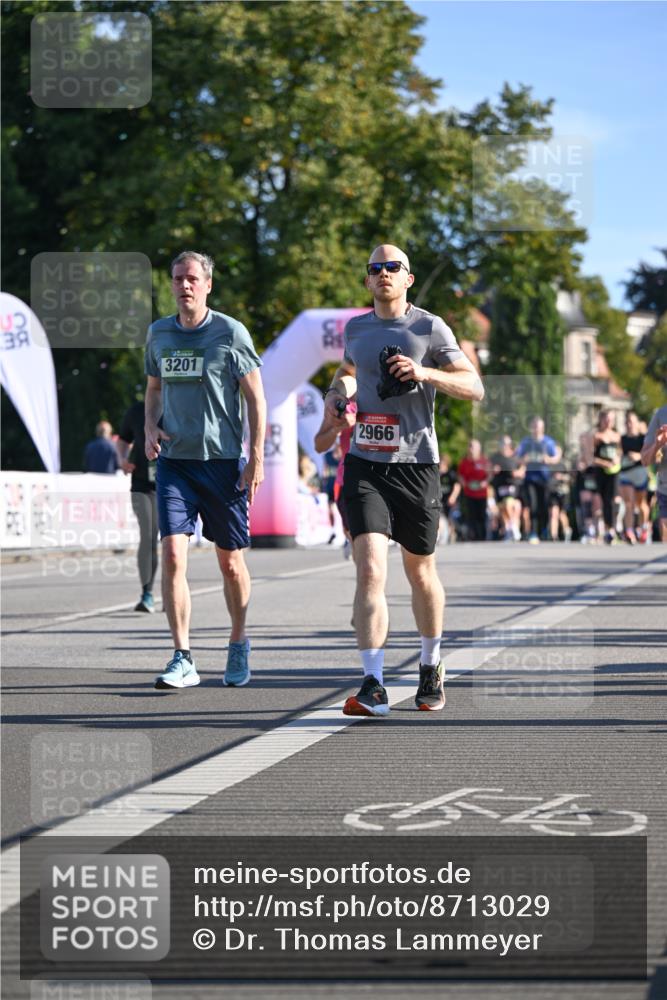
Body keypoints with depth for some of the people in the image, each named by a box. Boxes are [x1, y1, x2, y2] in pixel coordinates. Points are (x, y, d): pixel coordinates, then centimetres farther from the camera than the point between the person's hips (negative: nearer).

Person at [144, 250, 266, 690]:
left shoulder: (231, 333, -4)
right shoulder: (158, 333, 9)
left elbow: (256, 398, -1)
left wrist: (257, 458, -7)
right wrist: (151, 428, 3)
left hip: (223, 460, -3)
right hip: (174, 460, 3)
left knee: (231, 561, 7)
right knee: (173, 554, -12)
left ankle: (239, 646, 27)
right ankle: (183, 659, -10)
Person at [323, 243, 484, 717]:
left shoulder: (429, 328, -2)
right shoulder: (356, 328, 11)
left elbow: (474, 387, -5)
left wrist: (426, 373, -20)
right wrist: (338, 392, 10)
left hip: (416, 464, -2)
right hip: (365, 463, 2)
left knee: (421, 572, 12)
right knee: (370, 570, -14)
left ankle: (431, 667, 35)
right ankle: (374, 686, -17)